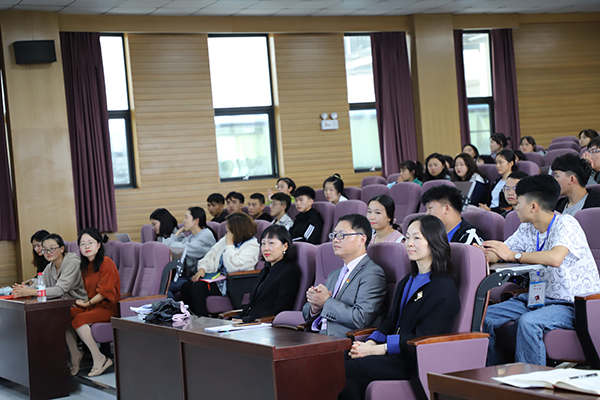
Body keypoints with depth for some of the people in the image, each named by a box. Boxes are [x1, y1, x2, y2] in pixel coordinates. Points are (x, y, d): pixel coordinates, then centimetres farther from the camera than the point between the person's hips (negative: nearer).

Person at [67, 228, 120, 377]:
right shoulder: (85, 265, 16)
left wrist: (88, 303, -12)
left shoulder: (106, 262, -10)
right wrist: (82, 302, 1)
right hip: (91, 305, 8)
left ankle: (100, 359, -20)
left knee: (79, 320, -29)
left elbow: (105, 292, -15)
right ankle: (74, 355, -2)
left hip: (108, 308, -8)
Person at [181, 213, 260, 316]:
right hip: (217, 277, 8)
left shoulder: (252, 246, -10)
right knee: (186, 286, -14)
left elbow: (233, 266, -22)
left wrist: (229, 245, -13)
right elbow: (211, 255, 16)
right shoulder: (225, 240, 15)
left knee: (196, 287, -26)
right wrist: (202, 269, -3)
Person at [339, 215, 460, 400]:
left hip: (416, 362, -8)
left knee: (348, 370, -26)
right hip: (397, 355, 8)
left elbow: (422, 338, -15)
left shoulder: (444, 289, -8)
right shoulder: (407, 282, 22)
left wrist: (377, 349, -18)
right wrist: (369, 343, -3)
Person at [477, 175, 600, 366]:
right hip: (540, 298, 8)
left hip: (573, 304, -8)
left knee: (528, 322, -35)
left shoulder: (566, 224, -15)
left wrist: (513, 255, -25)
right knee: (485, 317, -4)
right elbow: (494, 256, 15)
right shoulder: (527, 229, 9)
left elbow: (555, 258, -34)